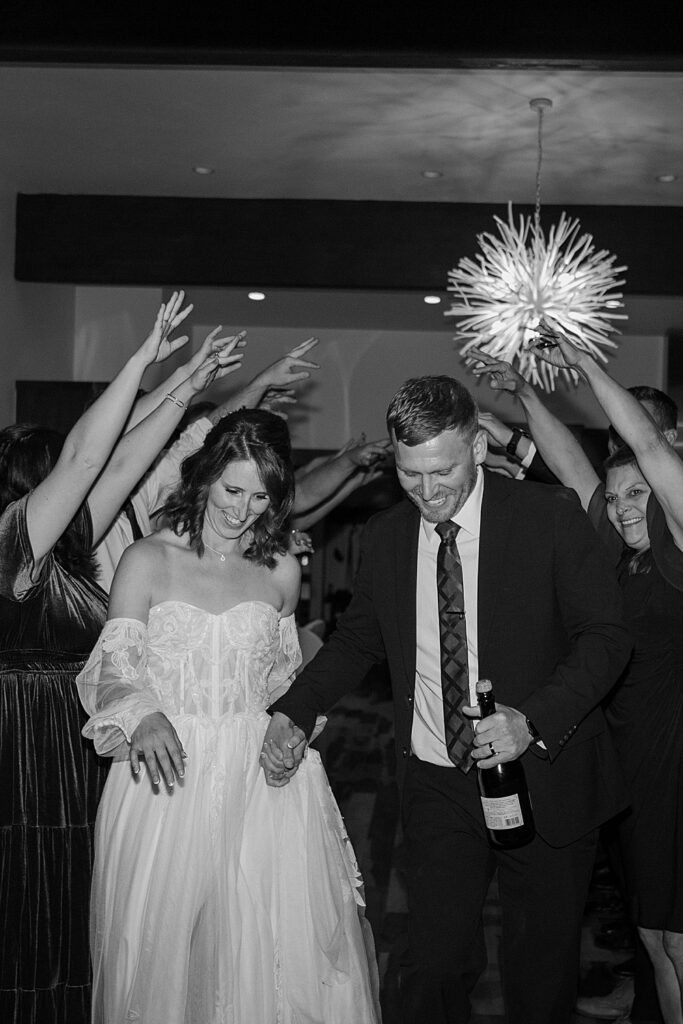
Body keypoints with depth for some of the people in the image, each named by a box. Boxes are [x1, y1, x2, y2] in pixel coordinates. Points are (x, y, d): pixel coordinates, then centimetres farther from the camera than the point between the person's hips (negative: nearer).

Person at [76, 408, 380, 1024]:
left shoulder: (281, 570, 7)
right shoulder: (147, 561, -1)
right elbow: (114, 666, -4)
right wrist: (143, 718, -23)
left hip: (262, 776, 2)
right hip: (168, 773, -2)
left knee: (276, 941, 2)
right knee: (162, 942, 5)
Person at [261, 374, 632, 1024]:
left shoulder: (551, 516, -9)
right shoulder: (385, 537, 3)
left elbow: (604, 634, -9)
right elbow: (357, 639, 13)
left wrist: (534, 719, -24)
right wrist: (293, 714, -2)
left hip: (542, 780, -2)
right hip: (436, 785, 2)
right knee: (434, 970, 1)